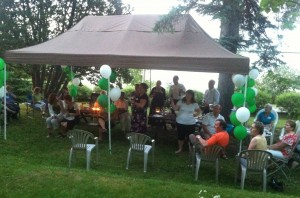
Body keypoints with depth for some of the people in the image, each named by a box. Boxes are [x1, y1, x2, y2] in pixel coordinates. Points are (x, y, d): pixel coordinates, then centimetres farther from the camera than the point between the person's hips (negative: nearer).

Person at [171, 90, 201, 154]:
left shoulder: (195, 104, -1)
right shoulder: (181, 101, -3)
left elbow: (199, 111, 13)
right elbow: (175, 108, -9)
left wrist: (194, 114, -5)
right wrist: (172, 102, -23)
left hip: (190, 123, -1)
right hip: (180, 122, 1)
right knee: (180, 136, 11)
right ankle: (180, 148, 28)